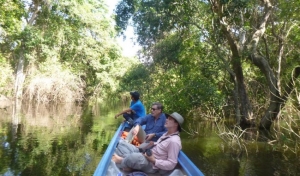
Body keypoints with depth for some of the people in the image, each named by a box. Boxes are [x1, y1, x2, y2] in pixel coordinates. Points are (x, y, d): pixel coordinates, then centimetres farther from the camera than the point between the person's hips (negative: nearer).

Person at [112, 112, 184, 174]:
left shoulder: (174, 140, -21)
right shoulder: (167, 134, 9)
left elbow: (171, 164, -23)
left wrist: (153, 160, -24)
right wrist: (153, 144, 4)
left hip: (152, 165, -10)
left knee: (134, 157, -41)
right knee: (122, 144, 3)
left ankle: (121, 161, -7)